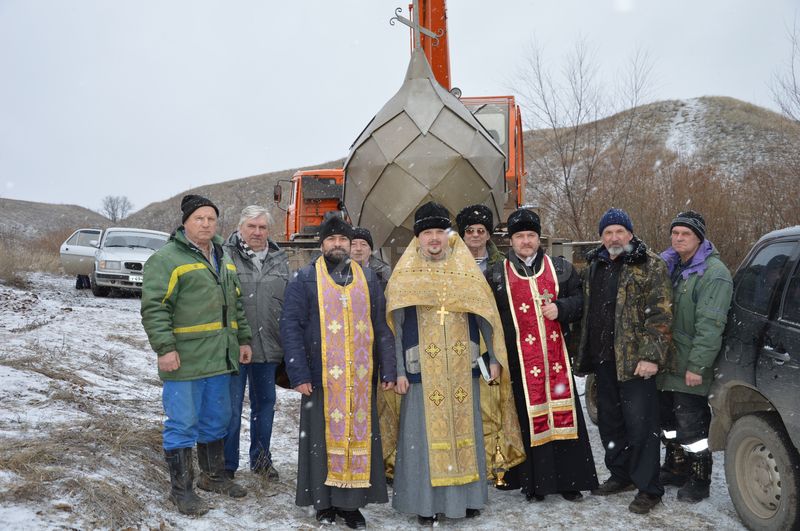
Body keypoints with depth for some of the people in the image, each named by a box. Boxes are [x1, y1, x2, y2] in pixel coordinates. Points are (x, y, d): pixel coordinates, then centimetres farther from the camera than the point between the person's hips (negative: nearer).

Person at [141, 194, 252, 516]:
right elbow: (154, 308, -14)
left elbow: (236, 305, 21)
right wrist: (165, 348, -21)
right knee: (182, 425, 1)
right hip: (184, 360, -7)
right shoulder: (167, 258, -9)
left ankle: (213, 476, 33)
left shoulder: (223, 259, 15)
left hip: (219, 358, 8)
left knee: (216, 421, 18)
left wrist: (243, 339, 15)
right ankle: (181, 489, 13)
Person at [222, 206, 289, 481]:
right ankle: (227, 465, 18)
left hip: (268, 347, 5)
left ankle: (260, 458, 32)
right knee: (231, 407, 3)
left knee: (265, 403, 16)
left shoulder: (279, 260, 10)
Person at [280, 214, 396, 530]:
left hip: (361, 381, 3)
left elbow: (382, 327, 10)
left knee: (360, 438, 6)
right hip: (322, 379, -2)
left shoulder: (368, 279, 11)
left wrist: (388, 370, 2)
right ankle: (325, 503, 20)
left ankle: (352, 503, 19)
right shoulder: (305, 279, 2)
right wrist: (299, 374, -11)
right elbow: (291, 327, -4)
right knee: (325, 439, 6)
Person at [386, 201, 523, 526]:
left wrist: (495, 359, 6)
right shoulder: (405, 277, 1)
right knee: (425, 435, 3)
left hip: (462, 369, 2)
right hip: (422, 370, -2)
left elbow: (486, 317, 9)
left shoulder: (467, 273, 6)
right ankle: (426, 503, 14)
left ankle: (466, 497, 23)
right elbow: (396, 326, 1)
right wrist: (399, 371, -4)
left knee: (464, 431, 9)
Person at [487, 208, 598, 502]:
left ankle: (568, 478, 15)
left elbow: (579, 300, 13)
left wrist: (561, 308, -8)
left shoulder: (560, 268, 10)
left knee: (562, 412, 3)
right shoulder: (497, 275, 6)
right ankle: (534, 481, 12)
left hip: (556, 354, 2)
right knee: (528, 417, 2)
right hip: (520, 359, -1)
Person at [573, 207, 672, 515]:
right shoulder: (594, 267, 15)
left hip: (635, 361, -7)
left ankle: (648, 488, 10)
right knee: (610, 423, 16)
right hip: (604, 360, 7)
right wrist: (586, 355, 18)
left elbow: (660, 314, -13)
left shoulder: (650, 265, -7)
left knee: (640, 426, -2)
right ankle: (620, 475, 32)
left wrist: (651, 355, -19)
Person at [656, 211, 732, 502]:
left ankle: (699, 481, 14)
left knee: (691, 424, -2)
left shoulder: (713, 273, -15)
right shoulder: (669, 266, 11)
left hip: (690, 368, -8)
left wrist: (697, 365, -25)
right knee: (669, 418, 19)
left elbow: (710, 324, -21)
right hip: (666, 362, 8)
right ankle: (675, 468, 35)